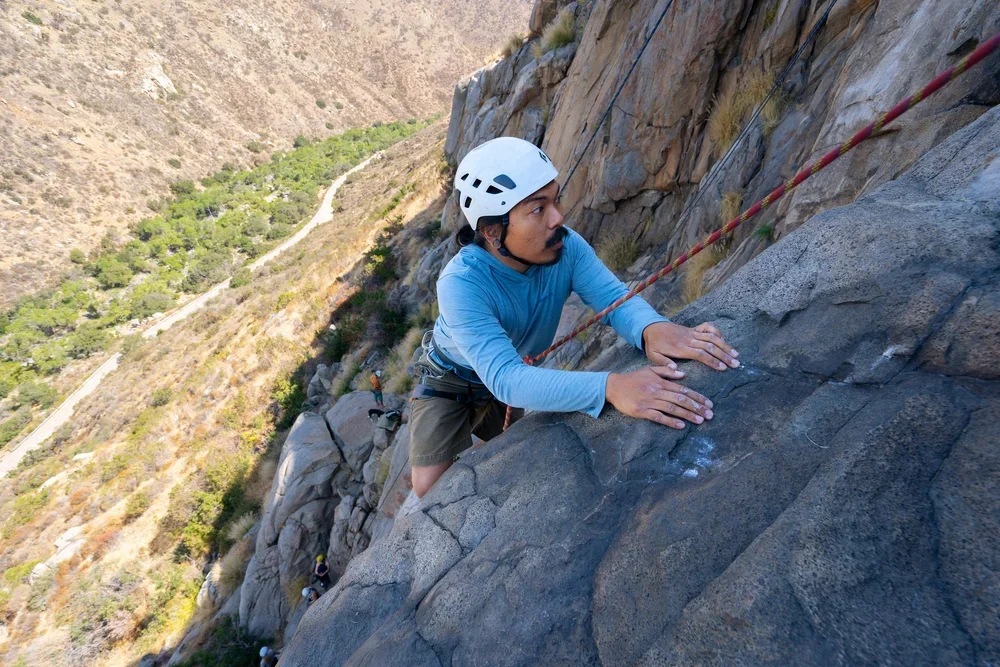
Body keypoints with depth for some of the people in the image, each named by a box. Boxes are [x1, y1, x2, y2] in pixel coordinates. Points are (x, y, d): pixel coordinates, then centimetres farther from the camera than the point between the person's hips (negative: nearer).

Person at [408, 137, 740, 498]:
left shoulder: (567, 247, -24)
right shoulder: (461, 284, -39)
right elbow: (505, 379, -48)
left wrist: (653, 327, -53)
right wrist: (609, 387, -62)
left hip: (519, 377, 5)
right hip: (452, 383, -4)